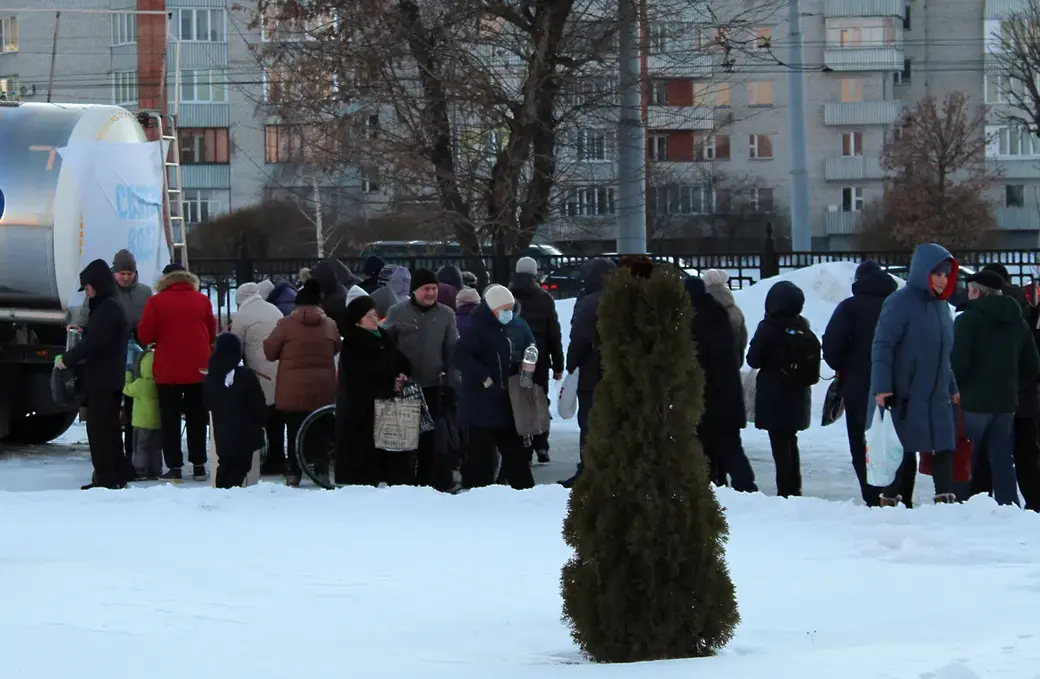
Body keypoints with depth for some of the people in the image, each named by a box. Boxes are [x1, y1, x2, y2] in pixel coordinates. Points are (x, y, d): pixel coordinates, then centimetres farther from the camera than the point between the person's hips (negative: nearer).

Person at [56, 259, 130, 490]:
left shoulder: (108, 308, -15)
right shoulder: (112, 305, 17)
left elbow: (94, 342, -21)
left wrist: (68, 359, -14)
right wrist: (81, 331, 11)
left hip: (102, 378, -11)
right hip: (112, 377, 11)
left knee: (98, 427, -9)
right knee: (109, 427, 15)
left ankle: (106, 478, -11)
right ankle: (116, 477, 20)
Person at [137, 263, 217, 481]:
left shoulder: (156, 302, -7)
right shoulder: (202, 300, 0)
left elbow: (144, 336, -8)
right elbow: (212, 334, 7)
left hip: (167, 371, -2)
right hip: (198, 370, 2)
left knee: (170, 419, 4)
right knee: (197, 418, 12)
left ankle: (174, 467, 0)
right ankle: (199, 465, 14)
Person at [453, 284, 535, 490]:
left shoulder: (501, 330, 15)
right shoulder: (478, 329, -14)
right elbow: (460, 357, -25)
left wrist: (518, 368, 6)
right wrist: (484, 377, -23)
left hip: (502, 401, 10)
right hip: (481, 403, -10)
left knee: (513, 447, 12)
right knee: (482, 452, -6)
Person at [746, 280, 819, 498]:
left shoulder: (769, 327, -14)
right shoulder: (804, 329, 3)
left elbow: (753, 360, -9)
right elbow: (814, 358, 9)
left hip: (773, 396, -6)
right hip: (798, 396, 6)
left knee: (780, 444, -3)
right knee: (790, 442, 18)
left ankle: (786, 490, -8)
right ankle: (794, 489, 23)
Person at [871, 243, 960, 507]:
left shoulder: (941, 305, 13)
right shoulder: (900, 303, -11)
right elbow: (882, 347, -14)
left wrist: (952, 388, 20)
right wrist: (881, 388, -21)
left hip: (937, 399, 7)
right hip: (903, 397, -7)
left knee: (944, 450, 0)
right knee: (903, 454, -1)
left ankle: (945, 498, 1)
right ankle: (891, 501, 7)